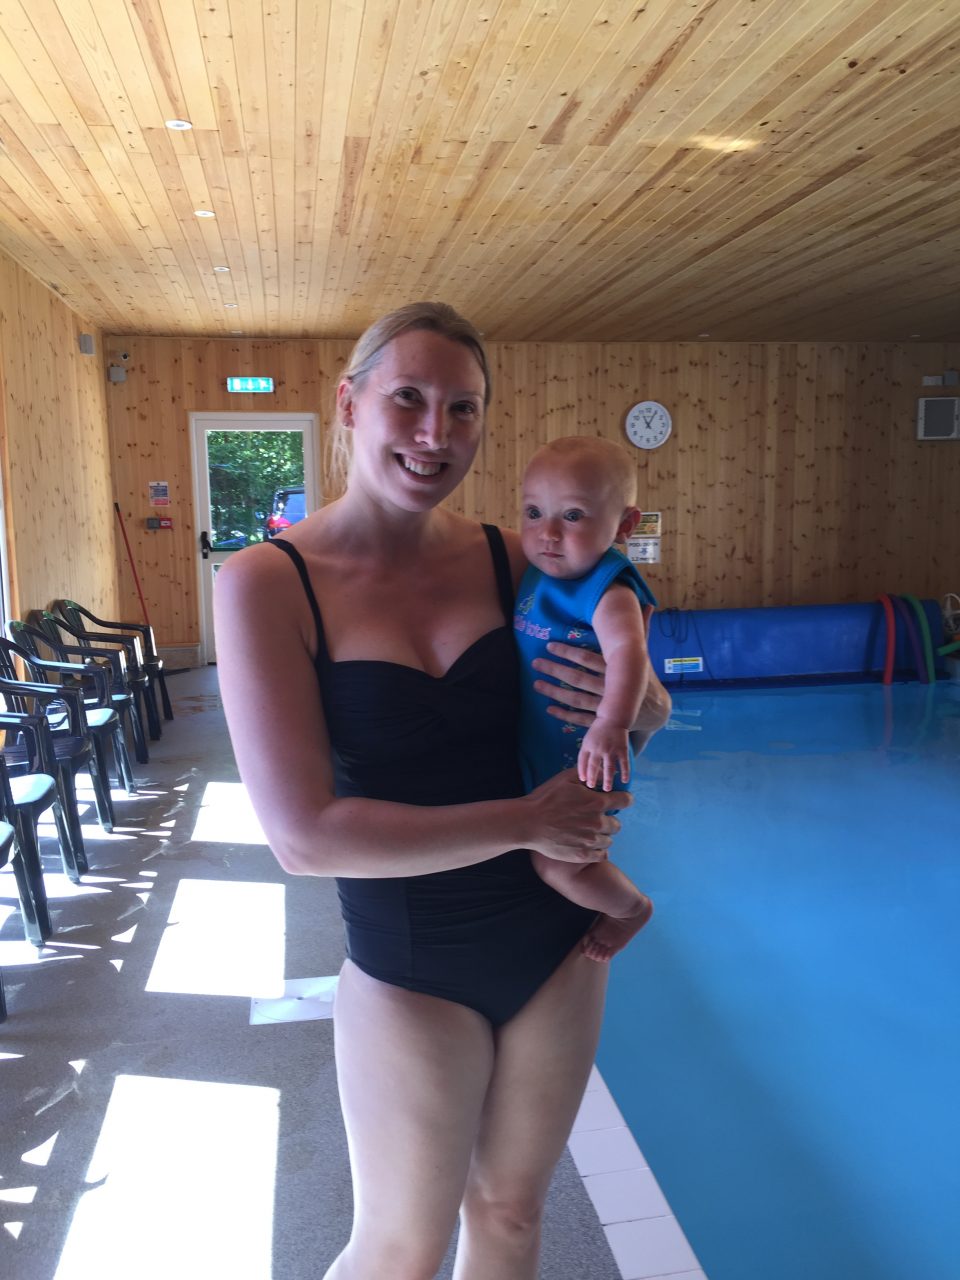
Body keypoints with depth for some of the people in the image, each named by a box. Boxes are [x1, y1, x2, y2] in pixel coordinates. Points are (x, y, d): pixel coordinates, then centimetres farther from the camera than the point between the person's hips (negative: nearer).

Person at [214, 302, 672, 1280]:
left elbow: (649, 712, 8)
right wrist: (523, 821, -19)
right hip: (409, 969, -3)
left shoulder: (506, 559, -5)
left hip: (555, 940, 4)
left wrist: (630, 701, -16)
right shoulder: (268, 583, -16)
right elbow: (304, 836, -22)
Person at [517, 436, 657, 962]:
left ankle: (632, 907, 14)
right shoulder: (535, 576, 2)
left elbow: (627, 649, -42)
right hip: (537, 753, 8)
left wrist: (611, 725, -53)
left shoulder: (608, 589, -24)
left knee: (556, 862, -14)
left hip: (585, 759, -8)